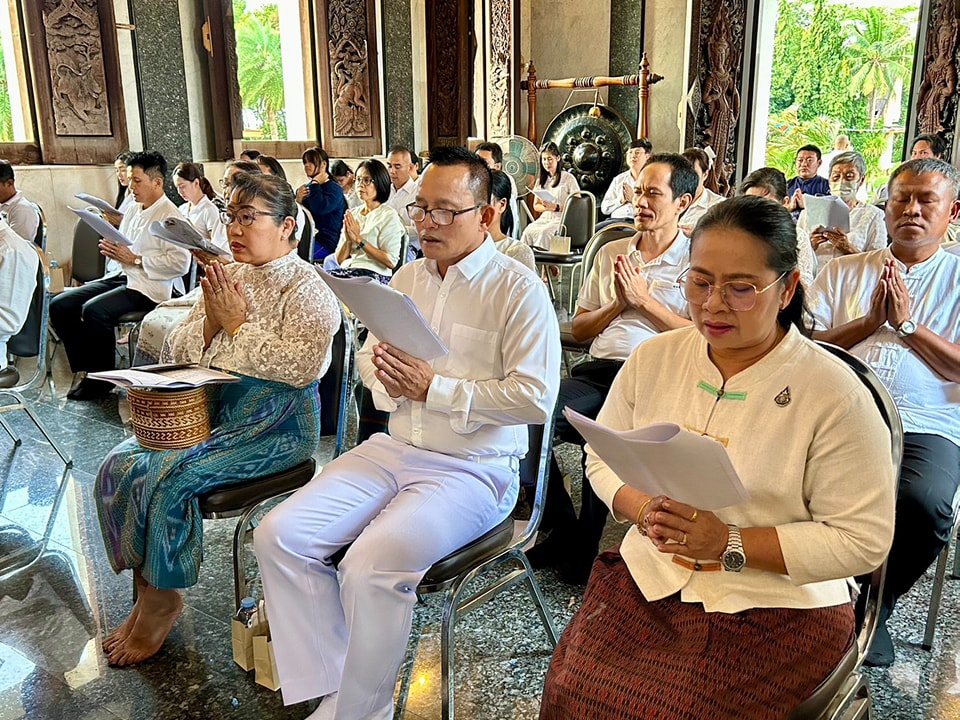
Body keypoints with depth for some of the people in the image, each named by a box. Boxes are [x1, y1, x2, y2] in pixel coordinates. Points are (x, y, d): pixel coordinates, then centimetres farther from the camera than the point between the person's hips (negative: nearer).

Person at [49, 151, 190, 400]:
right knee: (60, 305, -4)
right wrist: (112, 248, 2)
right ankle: (90, 369, 3)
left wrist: (135, 260, -17)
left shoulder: (170, 215, -10)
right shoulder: (133, 210, 17)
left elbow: (180, 263, -21)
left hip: (149, 286, -9)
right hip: (120, 277, 9)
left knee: (94, 310, -29)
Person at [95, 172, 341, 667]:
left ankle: (162, 599, 1)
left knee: (167, 477, -23)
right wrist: (210, 320, -7)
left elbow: (303, 365, -23)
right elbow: (179, 351, 13)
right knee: (119, 466, -11)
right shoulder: (226, 278, 13)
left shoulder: (305, 288, -8)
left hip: (275, 421, -7)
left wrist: (238, 324, -16)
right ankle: (145, 590, 3)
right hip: (210, 406, 7)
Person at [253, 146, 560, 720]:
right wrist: (383, 373, -4)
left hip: (474, 468, -7)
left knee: (372, 565, -29)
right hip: (395, 450, 7)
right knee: (279, 536, -9)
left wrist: (433, 388, -17)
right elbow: (368, 356, 22)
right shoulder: (409, 277, 14)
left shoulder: (518, 288, -8)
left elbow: (535, 396, -17)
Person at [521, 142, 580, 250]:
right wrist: (546, 207, -5)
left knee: (544, 232, -36)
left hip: (562, 219, -4)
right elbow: (536, 205, 20)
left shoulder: (568, 178, 1)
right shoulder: (541, 179, 18)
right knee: (528, 231, -29)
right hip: (545, 218, 4)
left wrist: (555, 207, -16)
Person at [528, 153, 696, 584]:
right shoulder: (611, 253, 23)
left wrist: (644, 299, -6)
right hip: (598, 370, 5)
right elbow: (578, 329, 20)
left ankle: (580, 549, -11)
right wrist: (618, 303, 3)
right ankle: (560, 528, -3)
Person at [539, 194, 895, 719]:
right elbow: (602, 457, 9)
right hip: (645, 578, 4)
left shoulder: (836, 395, -12)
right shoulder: (654, 357, 2)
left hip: (776, 611, -3)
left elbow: (862, 541, -10)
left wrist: (731, 543, -20)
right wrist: (646, 510, -12)